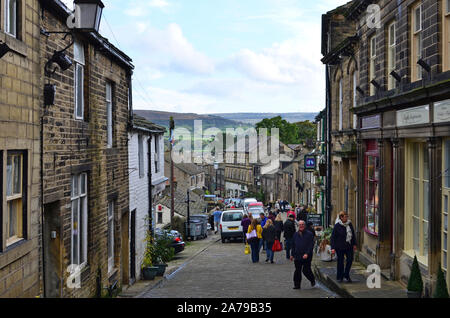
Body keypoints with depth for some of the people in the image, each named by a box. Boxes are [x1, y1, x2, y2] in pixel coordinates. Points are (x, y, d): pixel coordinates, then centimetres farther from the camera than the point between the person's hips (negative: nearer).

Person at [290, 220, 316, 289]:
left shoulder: (309, 234, -3)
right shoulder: (296, 234, 12)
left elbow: (311, 245, -9)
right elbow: (293, 245, 20)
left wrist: (307, 254, -18)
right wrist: (292, 254, 18)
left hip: (306, 257, -4)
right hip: (297, 257, 4)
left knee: (306, 270, -4)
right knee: (297, 271, 5)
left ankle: (312, 280, 23)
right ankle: (297, 285, 12)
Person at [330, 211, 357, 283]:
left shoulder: (349, 224, 5)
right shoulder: (337, 226, -10)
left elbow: (353, 234, 16)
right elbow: (333, 237, -9)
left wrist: (354, 244, 13)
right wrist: (333, 248, -14)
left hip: (349, 246, 4)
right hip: (340, 247, -4)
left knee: (350, 259, -2)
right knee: (340, 261, 3)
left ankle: (346, 275, 16)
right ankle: (340, 277, 16)